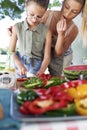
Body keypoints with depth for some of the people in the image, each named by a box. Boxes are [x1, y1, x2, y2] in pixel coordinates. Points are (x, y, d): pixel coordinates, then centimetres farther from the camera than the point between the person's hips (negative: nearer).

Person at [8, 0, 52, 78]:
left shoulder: (46, 32, -12)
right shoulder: (17, 28, -9)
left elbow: (47, 57, -9)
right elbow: (11, 51, -4)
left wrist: (41, 71, -25)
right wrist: (19, 65, -19)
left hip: (37, 67, -1)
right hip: (20, 64, 1)